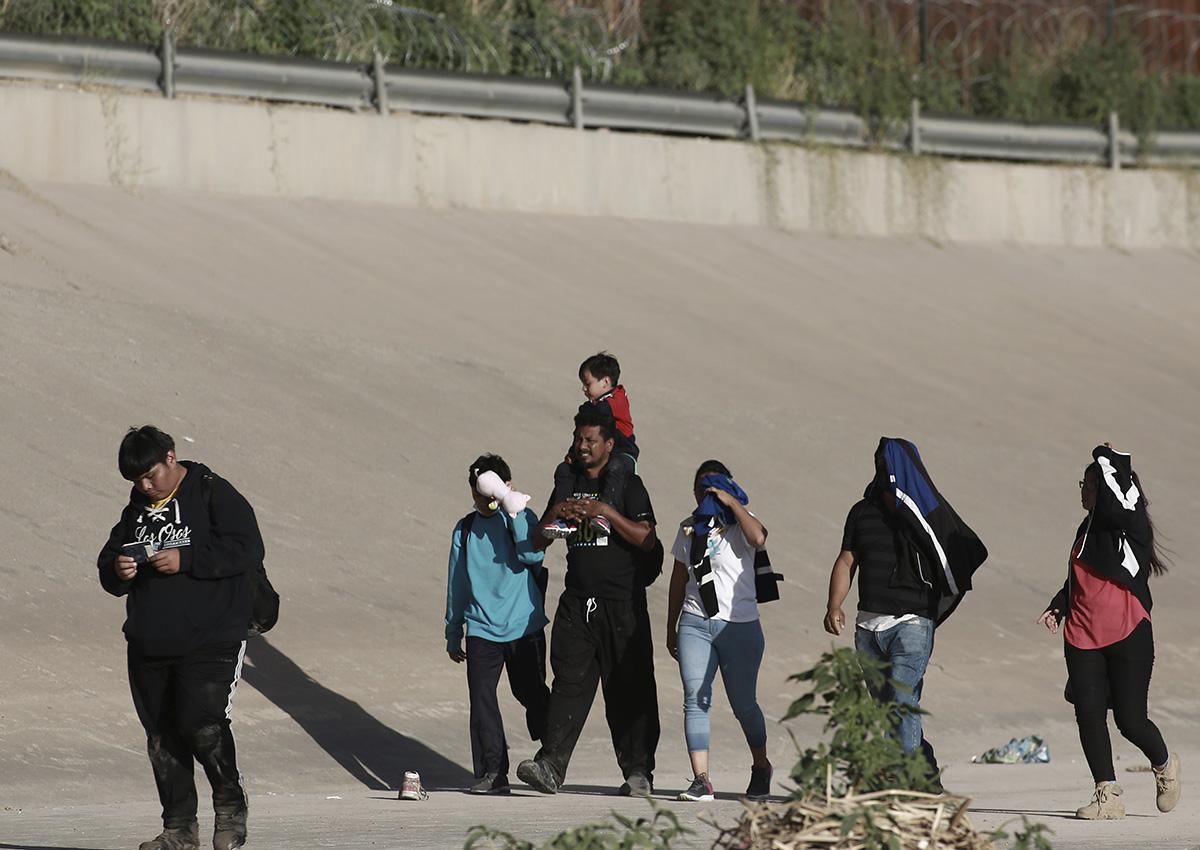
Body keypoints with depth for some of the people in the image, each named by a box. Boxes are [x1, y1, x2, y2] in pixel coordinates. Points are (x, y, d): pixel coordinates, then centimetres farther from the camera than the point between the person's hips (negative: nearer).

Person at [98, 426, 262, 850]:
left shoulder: (214, 494, -3)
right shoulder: (137, 509, 16)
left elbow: (247, 549, -13)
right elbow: (107, 565, 21)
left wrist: (185, 560, -19)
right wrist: (117, 571, -5)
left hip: (210, 640, -6)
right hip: (149, 646, 7)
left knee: (201, 723, -18)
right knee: (162, 736, 5)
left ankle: (230, 808, 3)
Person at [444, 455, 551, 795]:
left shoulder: (522, 519, 0)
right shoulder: (465, 530, 9)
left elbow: (532, 555, -20)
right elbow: (457, 585, 17)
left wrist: (514, 514, -23)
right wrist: (453, 634, 19)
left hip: (524, 625, -2)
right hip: (482, 628, 2)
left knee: (532, 694, 4)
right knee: (482, 700, -7)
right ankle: (492, 773, -3)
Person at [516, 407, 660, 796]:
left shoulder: (628, 486, 2)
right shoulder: (568, 485, 17)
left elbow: (647, 540, -9)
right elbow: (539, 543, 17)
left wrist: (606, 511, -17)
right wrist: (555, 515, -3)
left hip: (622, 603, -4)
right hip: (577, 601, 4)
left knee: (628, 689, -1)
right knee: (569, 683, -8)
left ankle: (638, 771, 4)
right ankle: (550, 764, -18)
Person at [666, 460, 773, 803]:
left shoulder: (739, 522, 1)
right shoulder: (689, 527, 15)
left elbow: (758, 538, -24)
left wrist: (731, 502, -14)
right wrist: (671, 628, 21)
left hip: (739, 624, -4)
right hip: (695, 623, 4)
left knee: (743, 704, 4)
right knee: (695, 701, -10)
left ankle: (761, 767, 28)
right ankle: (701, 780, -13)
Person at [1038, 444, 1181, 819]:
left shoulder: (1129, 524, -6)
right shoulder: (1088, 528, 16)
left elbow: (1115, 500, -26)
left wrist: (1107, 459, -11)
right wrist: (1058, 607, 11)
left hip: (1129, 635, -6)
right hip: (1083, 637, 6)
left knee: (1130, 719, -4)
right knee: (1089, 713, -5)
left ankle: (1163, 764, 26)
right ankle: (1108, 795, 1)